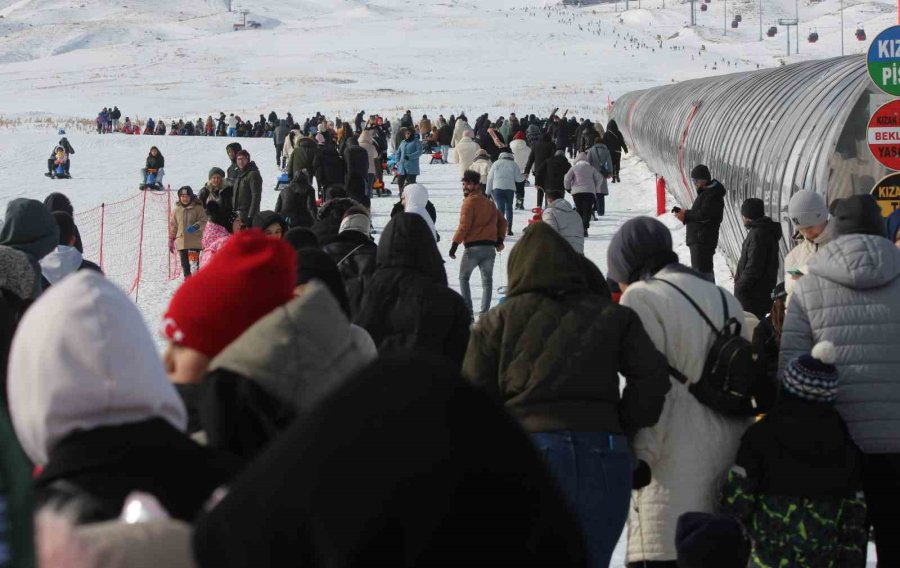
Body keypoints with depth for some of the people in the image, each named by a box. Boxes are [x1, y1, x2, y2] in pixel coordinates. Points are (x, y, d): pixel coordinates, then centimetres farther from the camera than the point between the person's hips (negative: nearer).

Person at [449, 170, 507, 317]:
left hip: (473, 247, -6)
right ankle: (484, 312, 3)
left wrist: (455, 244, -9)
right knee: (487, 280, 9)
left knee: (464, 278, 9)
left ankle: (467, 311, -1)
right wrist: (500, 239, 18)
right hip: (490, 247, 6)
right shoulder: (488, 203, 18)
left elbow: (464, 225, -12)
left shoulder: (470, 201, -5)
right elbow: (502, 221, 20)